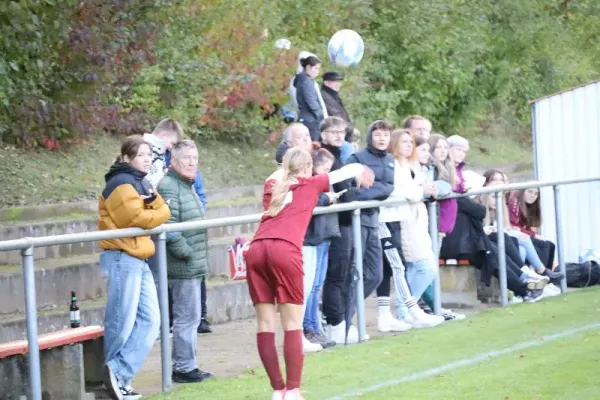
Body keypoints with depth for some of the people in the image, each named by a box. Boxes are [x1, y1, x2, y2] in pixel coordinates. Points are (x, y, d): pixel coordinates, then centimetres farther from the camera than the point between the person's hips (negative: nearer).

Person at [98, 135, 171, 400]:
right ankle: (115, 373, 6)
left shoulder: (141, 183, 18)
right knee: (123, 322, -6)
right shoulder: (121, 184, -11)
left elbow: (164, 212, 10)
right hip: (122, 259, -9)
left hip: (139, 260, 9)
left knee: (149, 320, 2)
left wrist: (154, 201, -10)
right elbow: (137, 218, -18)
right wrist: (156, 213, 1)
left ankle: (119, 375, 1)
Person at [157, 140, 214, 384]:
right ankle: (184, 367, 0)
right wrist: (187, 253, -20)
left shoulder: (188, 186, 19)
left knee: (189, 317, 14)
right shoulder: (169, 187, -14)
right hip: (183, 266, -10)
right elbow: (168, 227, -23)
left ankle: (185, 366, 22)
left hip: (194, 265, 10)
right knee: (187, 316, -6)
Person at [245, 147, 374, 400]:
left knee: (266, 324, 8)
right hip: (284, 250, -4)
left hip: (256, 249, 4)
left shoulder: (273, 189, 30)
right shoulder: (310, 184, 21)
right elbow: (347, 170, 38)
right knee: (292, 324, 2)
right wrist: (361, 172, 60)